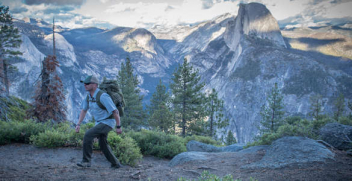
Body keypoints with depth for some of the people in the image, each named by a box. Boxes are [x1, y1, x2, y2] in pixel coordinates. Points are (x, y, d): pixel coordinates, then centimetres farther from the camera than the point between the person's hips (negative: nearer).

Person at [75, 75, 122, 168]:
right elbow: (83, 110, 11)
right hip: (99, 122, 9)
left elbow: (115, 111, -25)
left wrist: (118, 127, -19)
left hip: (107, 122, -9)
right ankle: (115, 163, 32)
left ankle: (86, 161, -14)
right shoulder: (89, 96, -1)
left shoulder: (102, 96, -28)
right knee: (103, 144, 17)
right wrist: (78, 124, 3)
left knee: (88, 135, -23)